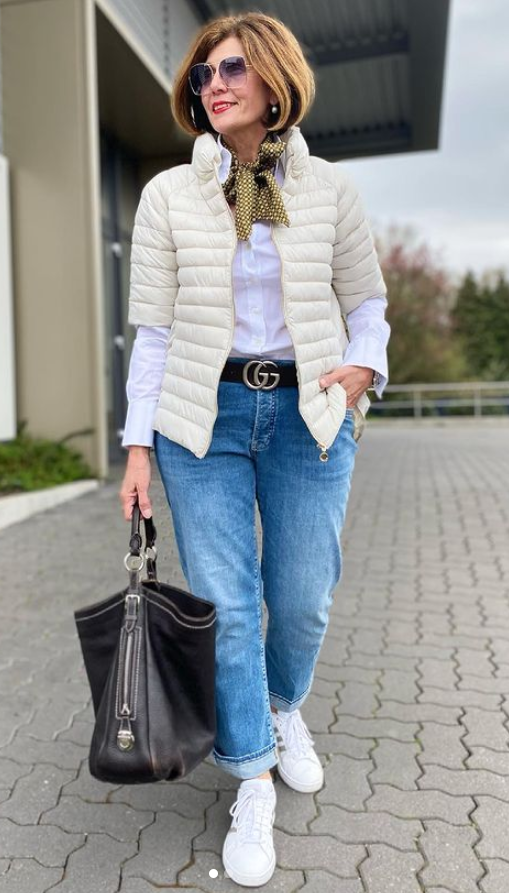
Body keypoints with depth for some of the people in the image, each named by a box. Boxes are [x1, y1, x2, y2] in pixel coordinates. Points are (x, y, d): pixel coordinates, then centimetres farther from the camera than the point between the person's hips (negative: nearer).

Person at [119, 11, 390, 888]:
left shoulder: (327, 188, 6)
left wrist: (364, 363, -10)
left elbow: (367, 300, 12)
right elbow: (154, 329, 2)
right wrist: (138, 443, -3)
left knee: (303, 597, 6)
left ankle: (285, 709, 41)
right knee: (224, 603, -1)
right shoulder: (169, 194, 4)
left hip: (307, 413, 1)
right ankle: (252, 784, 21)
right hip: (203, 417, 0)